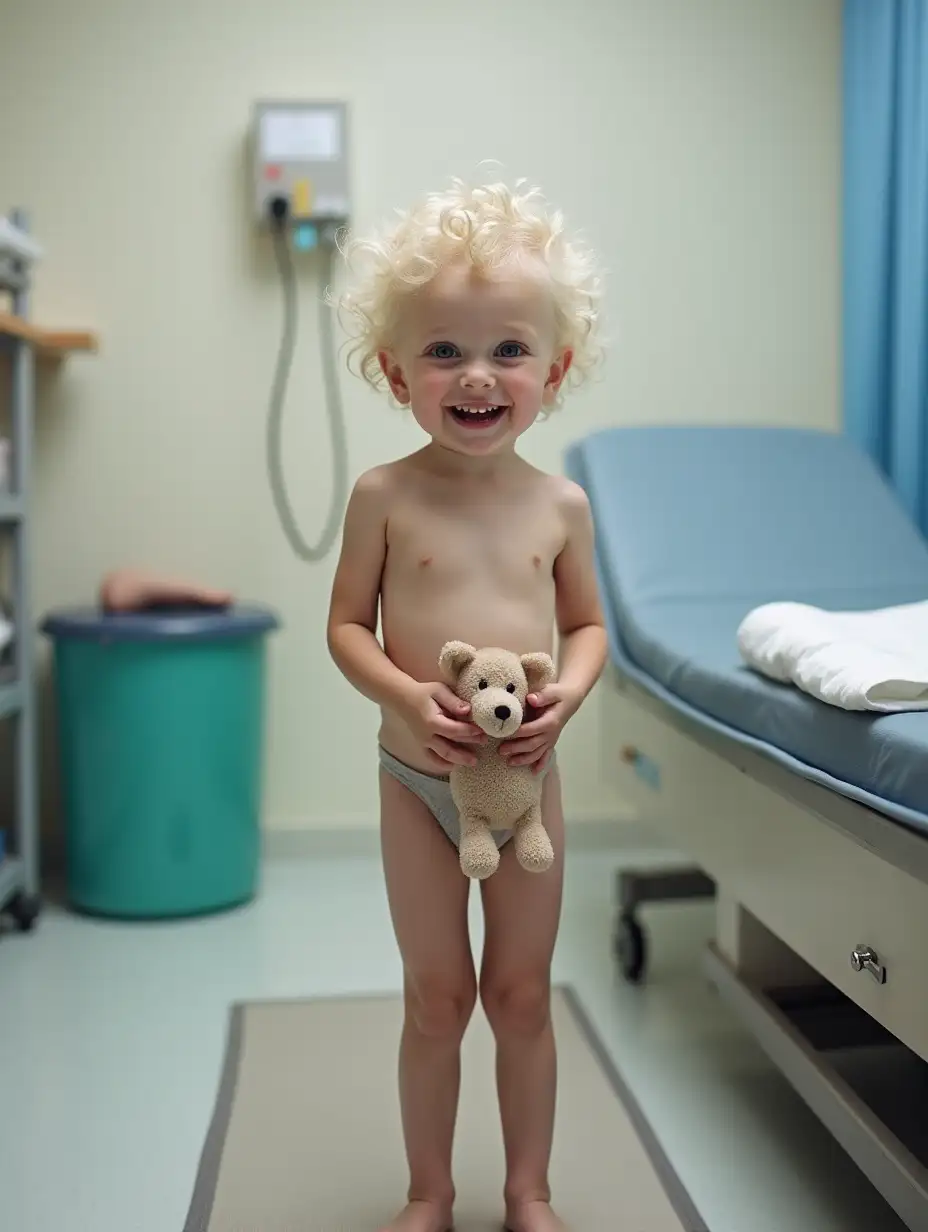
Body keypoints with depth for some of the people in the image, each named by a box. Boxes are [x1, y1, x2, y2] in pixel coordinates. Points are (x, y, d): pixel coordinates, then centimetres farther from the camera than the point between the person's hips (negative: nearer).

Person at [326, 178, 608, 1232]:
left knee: (522, 996, 14)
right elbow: (347, 625, -4)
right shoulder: (385, 495, -9)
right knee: (436, 998, 12)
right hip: (418, 777, -1)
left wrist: (569, 691, -15)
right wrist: (406, 694, -22)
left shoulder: (560, 504, -4)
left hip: (527, 776, 1)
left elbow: (586, 622, 5)